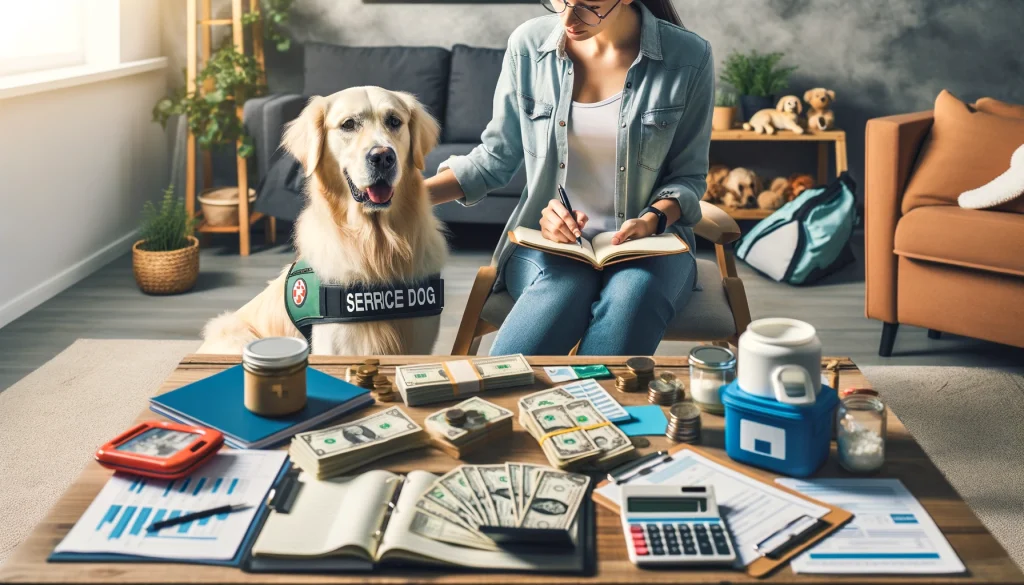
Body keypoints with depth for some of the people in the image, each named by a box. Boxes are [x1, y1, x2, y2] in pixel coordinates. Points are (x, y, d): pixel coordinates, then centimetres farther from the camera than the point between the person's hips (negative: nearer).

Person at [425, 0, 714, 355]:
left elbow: (688, 175, 5)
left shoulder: (688, 58, -4)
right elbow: (495, 158, 8)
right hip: (550, 240, 0)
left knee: (627, 306, -36)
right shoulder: (528, 45, 0)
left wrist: (652, 219, -16)